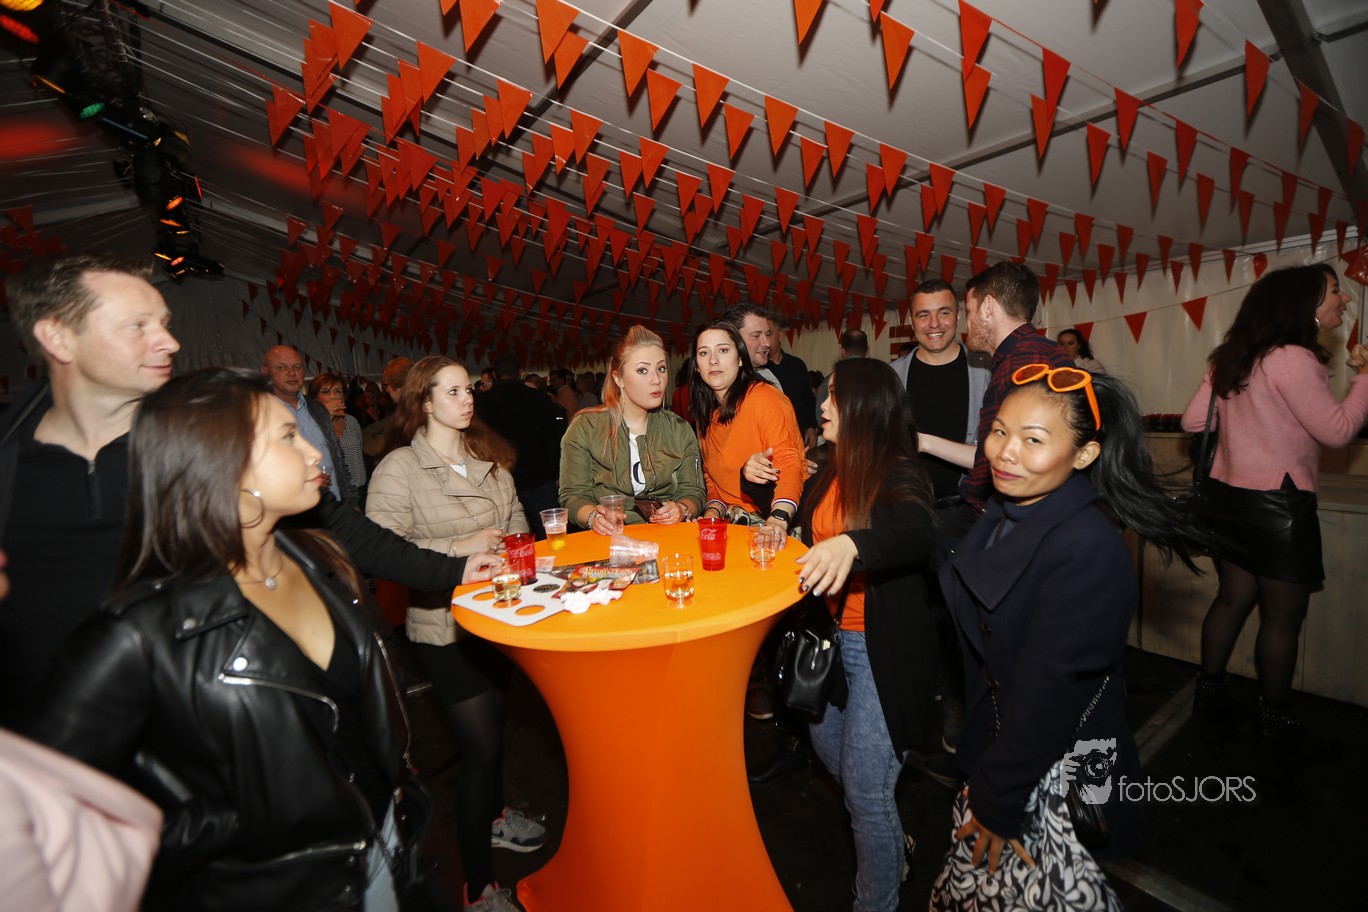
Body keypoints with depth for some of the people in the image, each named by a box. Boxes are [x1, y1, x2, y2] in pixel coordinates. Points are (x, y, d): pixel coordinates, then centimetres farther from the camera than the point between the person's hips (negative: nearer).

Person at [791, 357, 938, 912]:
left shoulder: (899, 474, -17)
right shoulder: (829, 474, 4)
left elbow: (916, 533, -39)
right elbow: (801, 532, 12)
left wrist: (851, 543, -56)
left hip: (880, 648, -7)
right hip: (829, 635, 8)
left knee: (864, 790, 2)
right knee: (828, 749, 24)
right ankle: (889, 839, 52)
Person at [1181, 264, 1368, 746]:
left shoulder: (1233, 358, 7)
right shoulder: (1293, 359, -16)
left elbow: (1193, 420, 9)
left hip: (1227, 495, 8)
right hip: (1278, 503, -8)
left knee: (1233, 597, 17)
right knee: (1283, 616, 7)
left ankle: (1209, 691, 27)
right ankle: (1276, 716, 21)